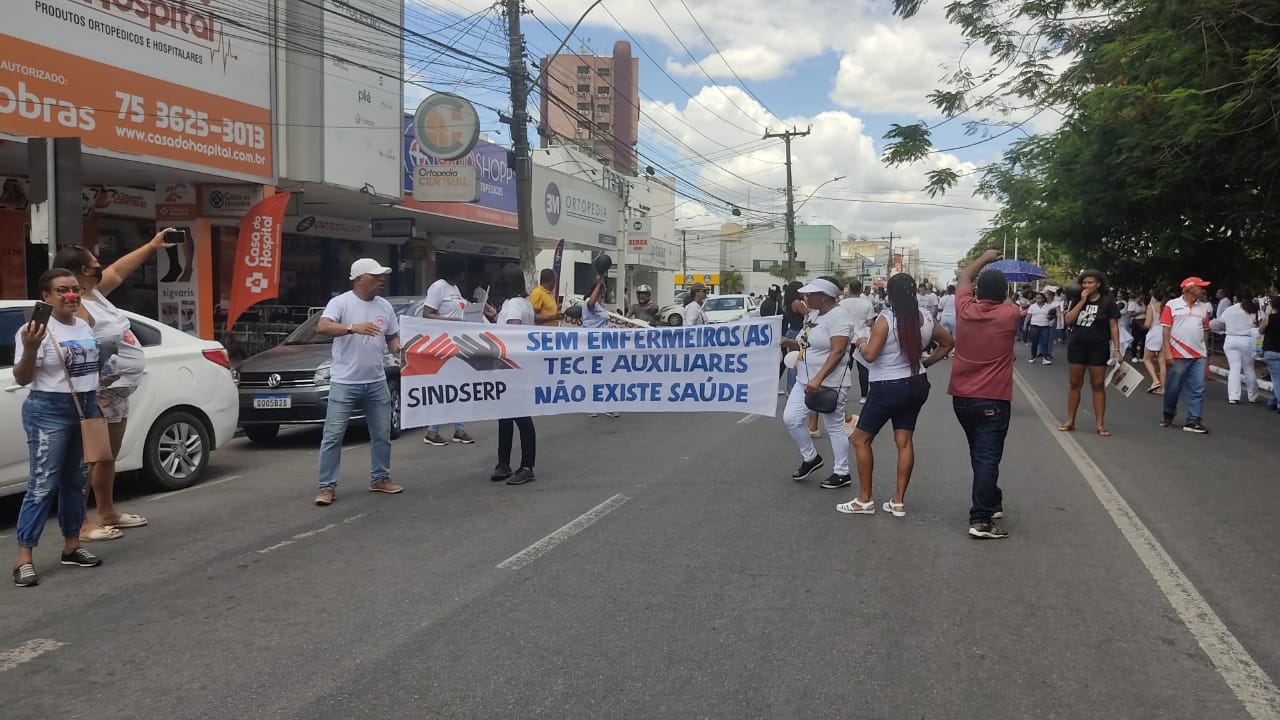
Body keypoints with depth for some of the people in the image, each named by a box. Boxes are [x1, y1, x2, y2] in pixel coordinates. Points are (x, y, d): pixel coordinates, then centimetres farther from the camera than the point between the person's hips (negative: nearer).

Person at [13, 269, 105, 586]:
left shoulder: (85, 328, 10)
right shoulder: (38, 328, -13)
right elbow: (22, 378, -17)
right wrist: (30, 348, -33)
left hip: (86, 408, 7)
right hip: (49, 411, -7)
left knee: (75, 481, 14)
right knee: (42, 485, -10)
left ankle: (71, 546, 23)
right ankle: (24, 559, -6)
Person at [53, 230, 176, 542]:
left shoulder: (94, 292, 10)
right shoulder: (76, 307, -19)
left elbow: (119, 271, 25)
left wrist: (152, 246, 30)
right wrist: (95, 375, -42)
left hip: (117, 390, 11)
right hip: (100, 393, -11)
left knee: (108, 456, 18)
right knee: (90, 458, -8)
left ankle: (108, 513, 29)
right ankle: (79, 522, -5)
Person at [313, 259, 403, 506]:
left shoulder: (385, 306, 9)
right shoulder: (341, 302, -8)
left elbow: (392, 339, 16)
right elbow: (322, 327, -24)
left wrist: (400, 350, -6)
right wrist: (354, 327, -37)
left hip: (376, 382, 5)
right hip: (344, 382, -5)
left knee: (382, 434, 12)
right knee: (333, 435, -2)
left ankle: (380, 478, 27)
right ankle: (327, 486, 5)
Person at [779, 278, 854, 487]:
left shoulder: (838, 316, -17)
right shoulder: (814, 313, 11)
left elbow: (838, 352, -26)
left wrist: (818, 379, -33)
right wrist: (788, 342, 3)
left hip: (829, 383, -9)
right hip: (805, 380, 9)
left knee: (834, 427, 2)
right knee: (791, 419, 5)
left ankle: (842, 473, 14)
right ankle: (811, 458, 24)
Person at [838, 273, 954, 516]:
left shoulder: (886, 320, -19)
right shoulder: (925, 319, 1)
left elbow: (870, 355, -21)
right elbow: (948, 343, 15)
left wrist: (861, 343, -1)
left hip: (888, 388, -7)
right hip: (916, 385, 7)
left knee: (861, 439, 6)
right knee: (905, 441, 11)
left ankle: (864, 500, 9)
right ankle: (899, 501, 15)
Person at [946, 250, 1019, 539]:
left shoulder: (965, 310, -3)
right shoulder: (1009, 315, -9)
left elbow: (964, 277, 17)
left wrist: (984, 258, 30)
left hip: (962, 398, 4)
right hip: (993, 400, -4)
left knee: (979, 453, 21)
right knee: (987, 457, -6)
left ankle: (991, 501, 36)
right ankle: (980, 520, -10)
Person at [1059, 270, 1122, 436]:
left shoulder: (1107, 302, -3)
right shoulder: (1078, 300, 7)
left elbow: (1114, 327, -4)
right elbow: (1068, 320, -5)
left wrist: (1116, 349, -9)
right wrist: (1082, 302, -11)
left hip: (1098, 349, -3)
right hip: (1077, 347, 3)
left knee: (1098, 385, 1)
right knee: (1075, 384, 8)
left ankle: (1100, 424, 5)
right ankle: (1070, 421, 14)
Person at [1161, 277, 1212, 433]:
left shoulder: (1203, 307, 12)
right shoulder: (1172, 305, -1)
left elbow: (1205, 330, 16)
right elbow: (1166, 329, -4)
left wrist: (1206, 351, 10)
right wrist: (1167, 351, -11)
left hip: (1199, 356, 4)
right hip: (1178, 355, -4)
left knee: (1197, 390, 1)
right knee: (1173, 388, 4)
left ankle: (1193, 421, 4)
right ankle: (1168, 416, 23)